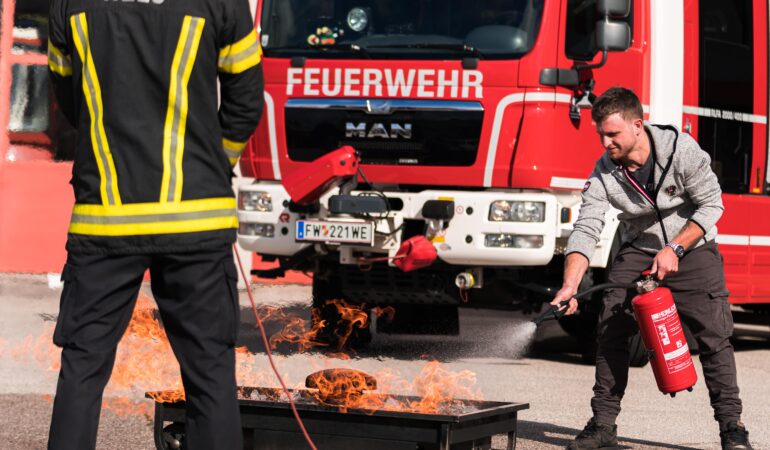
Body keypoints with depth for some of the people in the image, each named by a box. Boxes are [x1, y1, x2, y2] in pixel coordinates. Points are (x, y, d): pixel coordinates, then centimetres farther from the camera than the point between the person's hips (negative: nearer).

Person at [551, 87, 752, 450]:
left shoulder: (680, 149, -23)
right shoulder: (604, 171, -16)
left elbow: (711, 204, -17)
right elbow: (585, 230, -20)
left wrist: (674, 249, -24)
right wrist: (570, 286, -33)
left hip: (691, 247, -3)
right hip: (639, 251, 3)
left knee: (713, 333, -10)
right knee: (611, 329, -8)